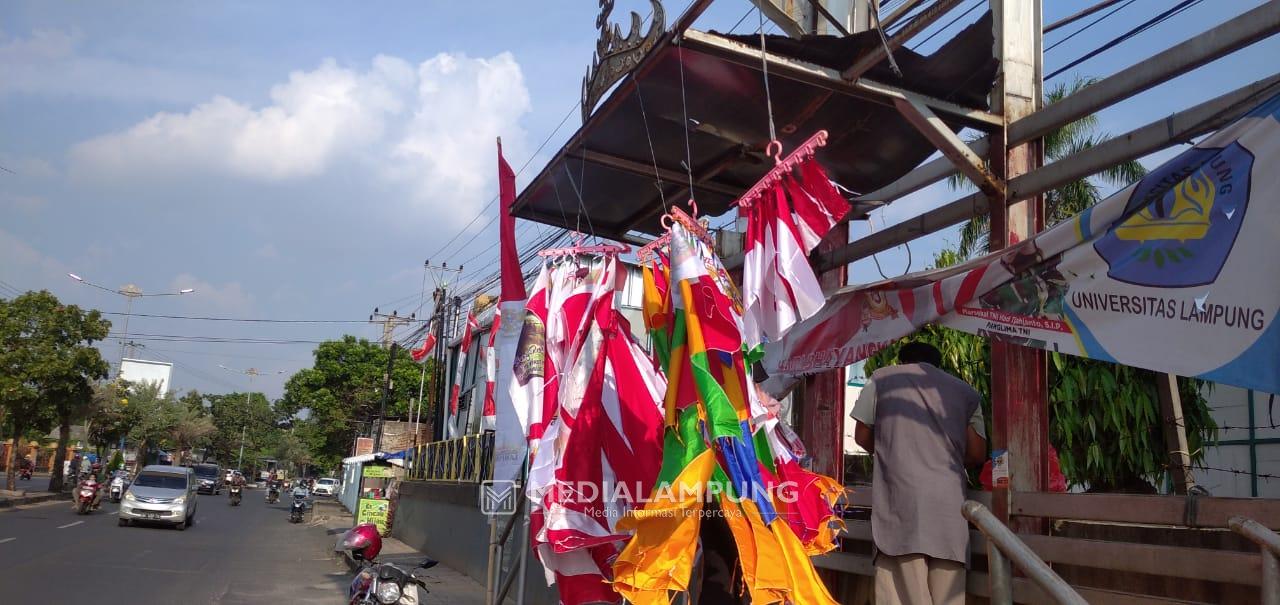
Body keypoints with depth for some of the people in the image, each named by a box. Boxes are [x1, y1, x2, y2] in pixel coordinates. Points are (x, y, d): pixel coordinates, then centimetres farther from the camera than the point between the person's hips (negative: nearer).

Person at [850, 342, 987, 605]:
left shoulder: (884, 377, 15)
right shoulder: (965, 391, 20)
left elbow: (862, 436, 15)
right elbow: (977, 455, 16)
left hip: (901, 493, -2)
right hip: (948, 500, 2)